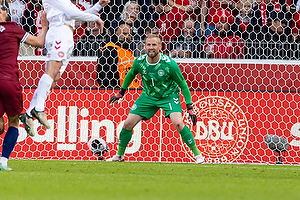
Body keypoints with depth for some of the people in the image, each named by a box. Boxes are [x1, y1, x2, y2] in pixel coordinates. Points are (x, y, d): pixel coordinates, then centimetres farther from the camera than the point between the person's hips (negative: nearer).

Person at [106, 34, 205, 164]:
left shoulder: (169, 64, -25)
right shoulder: (139, 62, -15)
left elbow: (183, 85, -14)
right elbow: (131, 74, 9)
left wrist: (190, 108, -17)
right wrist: (121, 93, 17)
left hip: (169, 96, -4)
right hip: (148, 96, 4)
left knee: (178, 123, -26)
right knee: (128, 124, -2)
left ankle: (197, 154, -12)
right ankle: (119, 155, 20)